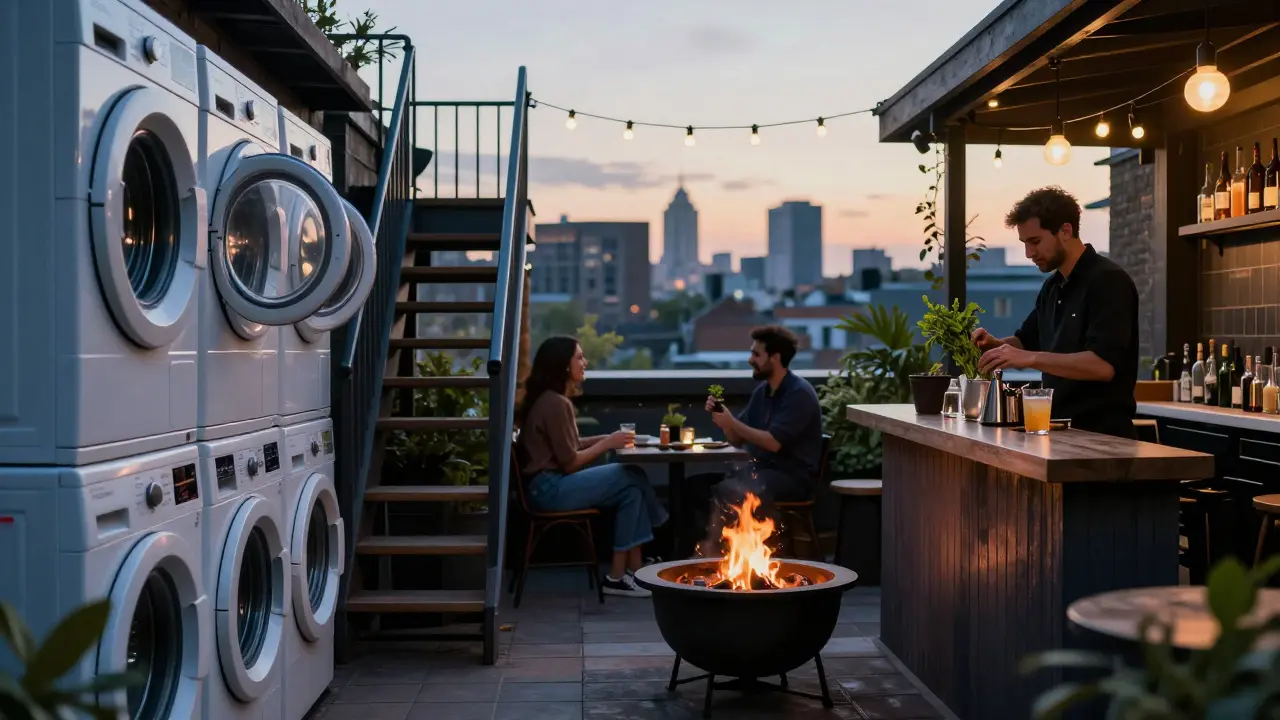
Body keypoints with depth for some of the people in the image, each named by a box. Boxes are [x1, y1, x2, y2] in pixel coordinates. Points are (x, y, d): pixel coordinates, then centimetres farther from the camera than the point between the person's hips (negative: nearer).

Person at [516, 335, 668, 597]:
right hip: (550, 488, -10)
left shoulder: (550, 399, 16)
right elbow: (570, 463, -16)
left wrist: (605, 439, 4)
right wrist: (607, 444, -7)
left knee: (631, 482, -2)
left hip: (552, 482, 10)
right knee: (632, 479, -12)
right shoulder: (556, 404, -15)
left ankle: (631, 570, -6)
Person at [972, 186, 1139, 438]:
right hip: (1062, 430, 8)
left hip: (1102, 434, -8)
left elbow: (1103, 365, -25)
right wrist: (995, 344, 1)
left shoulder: (1108, 281, -14)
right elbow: (1027, 341, 23)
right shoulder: (1052, 287, 11)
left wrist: (1030, 358, -30)